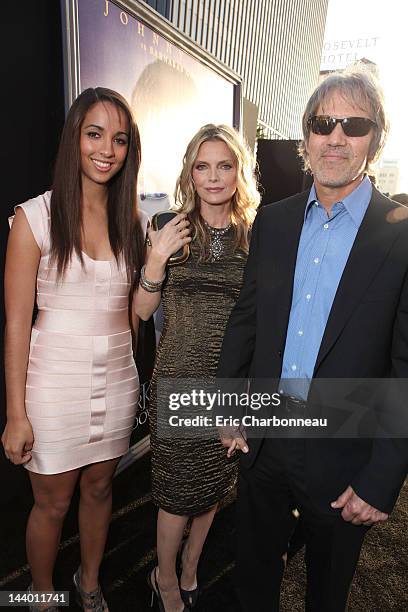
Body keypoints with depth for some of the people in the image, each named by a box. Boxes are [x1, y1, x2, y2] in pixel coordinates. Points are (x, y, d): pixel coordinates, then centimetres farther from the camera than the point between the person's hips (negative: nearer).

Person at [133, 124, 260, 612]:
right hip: (180, 378, -2)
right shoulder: (172, 229, -4)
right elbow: (142, 311, -2)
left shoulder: (256, 233, 1)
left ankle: (189, 569, 46)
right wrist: (156, 260, -17)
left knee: (214, 483, 18)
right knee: (179, 488, 9)